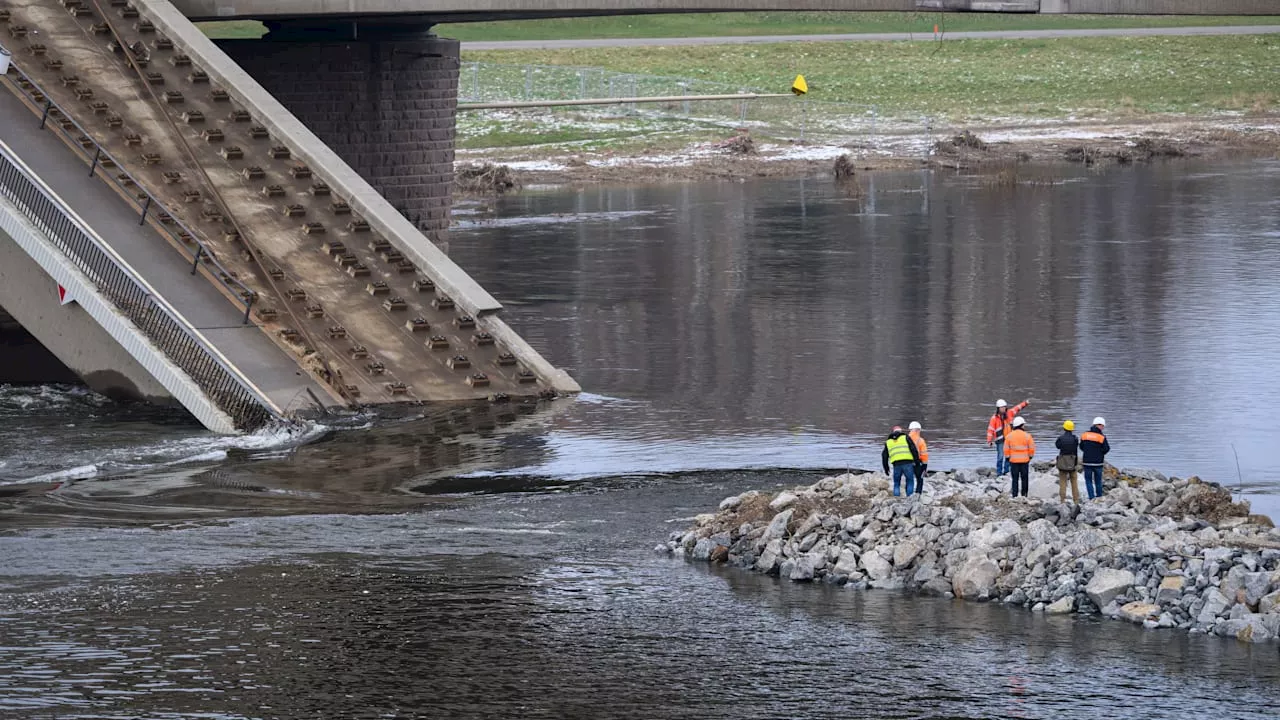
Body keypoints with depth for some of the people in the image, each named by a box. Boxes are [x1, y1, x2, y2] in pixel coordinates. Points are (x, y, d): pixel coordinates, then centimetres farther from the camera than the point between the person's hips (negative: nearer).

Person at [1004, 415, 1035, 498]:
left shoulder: (1009, 436, -5)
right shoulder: (1027, 435, -8)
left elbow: (1006, 449, -1)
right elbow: (1032, 448, -4)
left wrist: (1007, 457, 12)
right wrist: (1030, 456, 12)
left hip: (1013, 460, 1)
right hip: (1024, 460, -1)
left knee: (1014, 478, 5)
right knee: (1024, 478, 9)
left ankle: (1014, 495, 3)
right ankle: (1024, 494, 12)